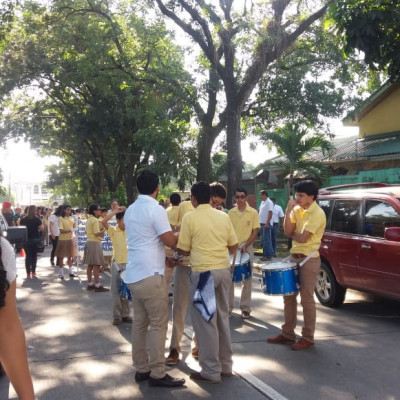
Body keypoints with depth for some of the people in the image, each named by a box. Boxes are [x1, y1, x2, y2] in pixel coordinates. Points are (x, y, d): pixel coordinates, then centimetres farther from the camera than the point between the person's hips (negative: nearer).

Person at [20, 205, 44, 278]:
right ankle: (33, 272, 14)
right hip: (35, 239, -1)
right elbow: (42, 229, -9)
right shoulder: (37, 219, -7)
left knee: (28, 256, 4)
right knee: (34, 255, 12)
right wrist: (41, 223, 9)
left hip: (26, 239, 1)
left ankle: (28, 273, 0)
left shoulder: (23, 219, -1)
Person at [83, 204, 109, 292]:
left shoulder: (88, 220, 14)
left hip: (89, 242, 10)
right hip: (95, 243, -10)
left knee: (90, 265, 12)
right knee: (96, 265, -8)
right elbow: (96, 233, -21)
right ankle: (97, 285, -7)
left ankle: (90, 284, 16)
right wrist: (103, 231, -3)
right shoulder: (95, 220, -15)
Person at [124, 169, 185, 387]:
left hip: (133, 274, 8)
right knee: (158, 325, -1)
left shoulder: (130, 210, 12)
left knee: (139, 323, 12)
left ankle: (141, 369, 19)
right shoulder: (156, 209, -13)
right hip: (150, 275, -8)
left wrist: (165, 257, 27)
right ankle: (157, 374, 3)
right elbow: (170, 241, -13)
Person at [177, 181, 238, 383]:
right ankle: (225, 365, 25)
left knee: (205, 321, 2)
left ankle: (211, 371, 8)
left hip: (203, 272, -5)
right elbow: (233, 246, 11)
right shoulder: (224, 217, 7)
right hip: (224, 270, 5)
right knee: (222, 317, 16)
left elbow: (183, 250, -2)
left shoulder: (190, 217, -6)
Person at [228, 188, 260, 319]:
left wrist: (246, 245, -15)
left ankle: (245, 308, 14)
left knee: (246, 280, 5)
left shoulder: (253, 212, -5)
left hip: (247, 249, -2)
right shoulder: (231, 212, 3)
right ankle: (228, 307, 14)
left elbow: (255, 231, -4)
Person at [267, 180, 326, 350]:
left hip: (309, 260, -8)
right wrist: (288, 211, -12)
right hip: (294, 256, 8)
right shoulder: (297, 209, 7)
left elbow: (302, 238, -23)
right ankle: (287, 333, 24)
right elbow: (288, 231, -3)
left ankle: (307, 338, 13)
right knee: (289, 296, 12)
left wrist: (291, 234, -2)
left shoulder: (317, 213, -16)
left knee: (306, 299, 0)